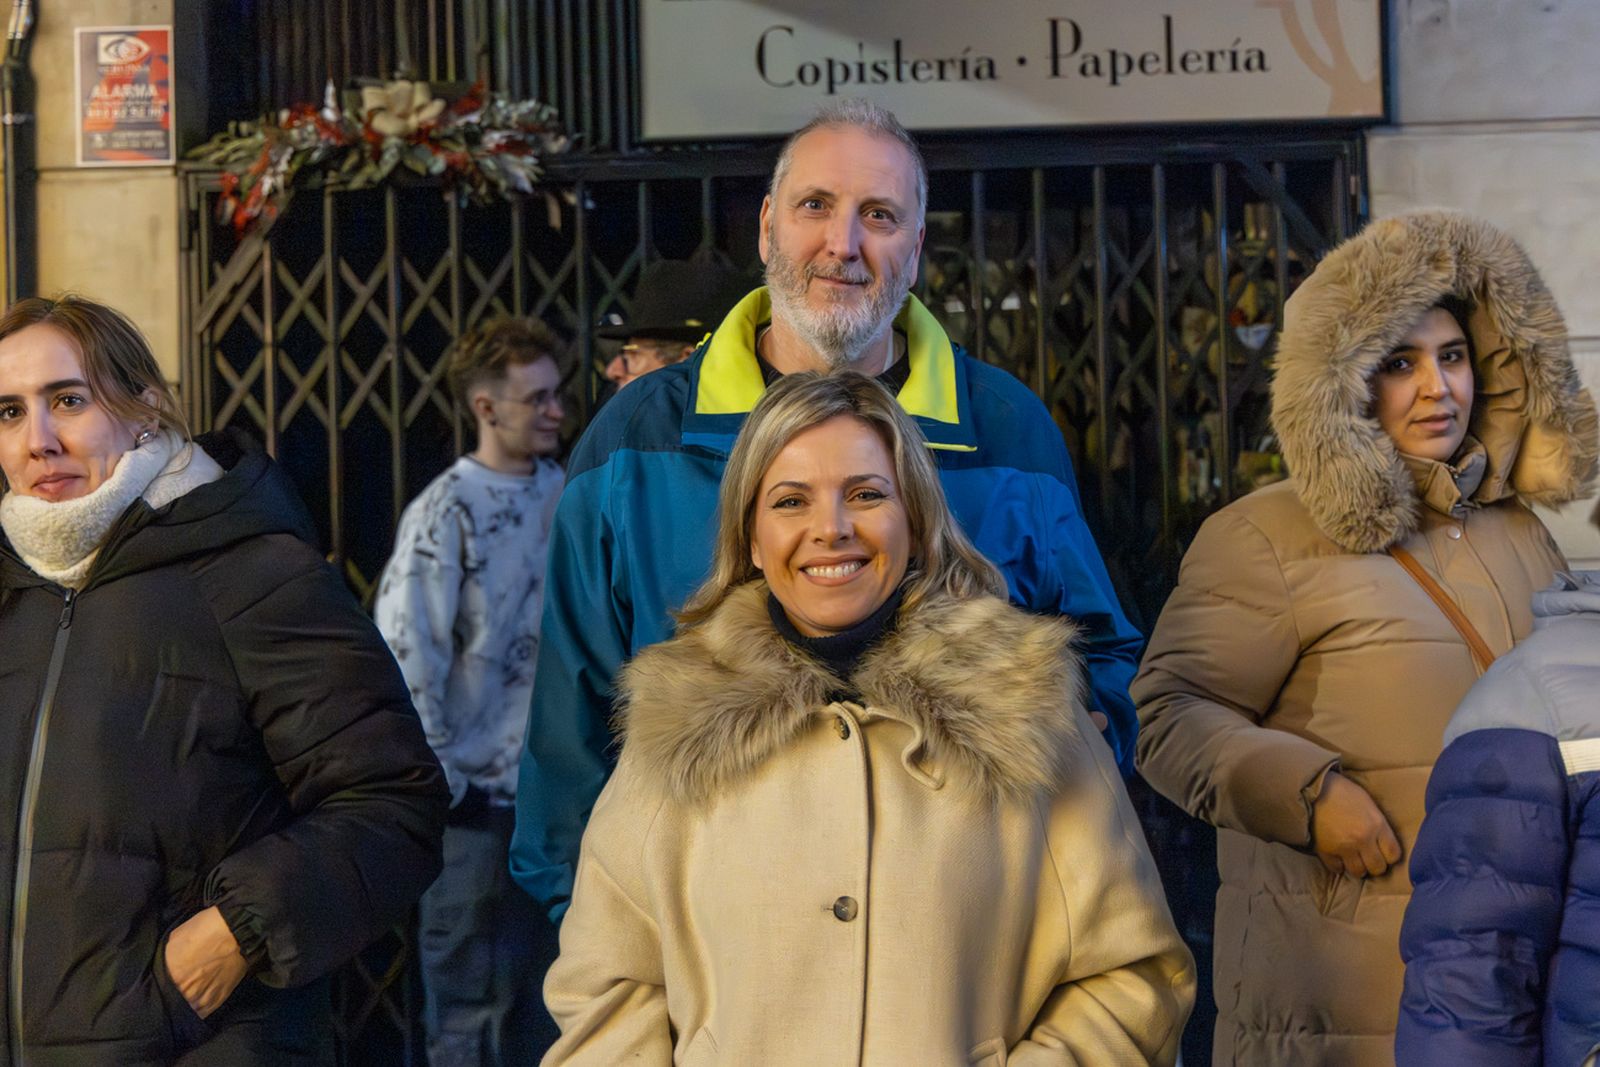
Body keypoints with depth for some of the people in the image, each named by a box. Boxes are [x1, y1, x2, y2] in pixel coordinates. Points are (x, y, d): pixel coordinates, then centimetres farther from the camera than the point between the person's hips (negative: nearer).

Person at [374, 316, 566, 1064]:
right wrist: (439, 784, -12)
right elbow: (403, 656, -13)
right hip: (478, 796, -5)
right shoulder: (447, 512, -10)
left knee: (541, 995, 14)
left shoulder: (560, 492, 7)